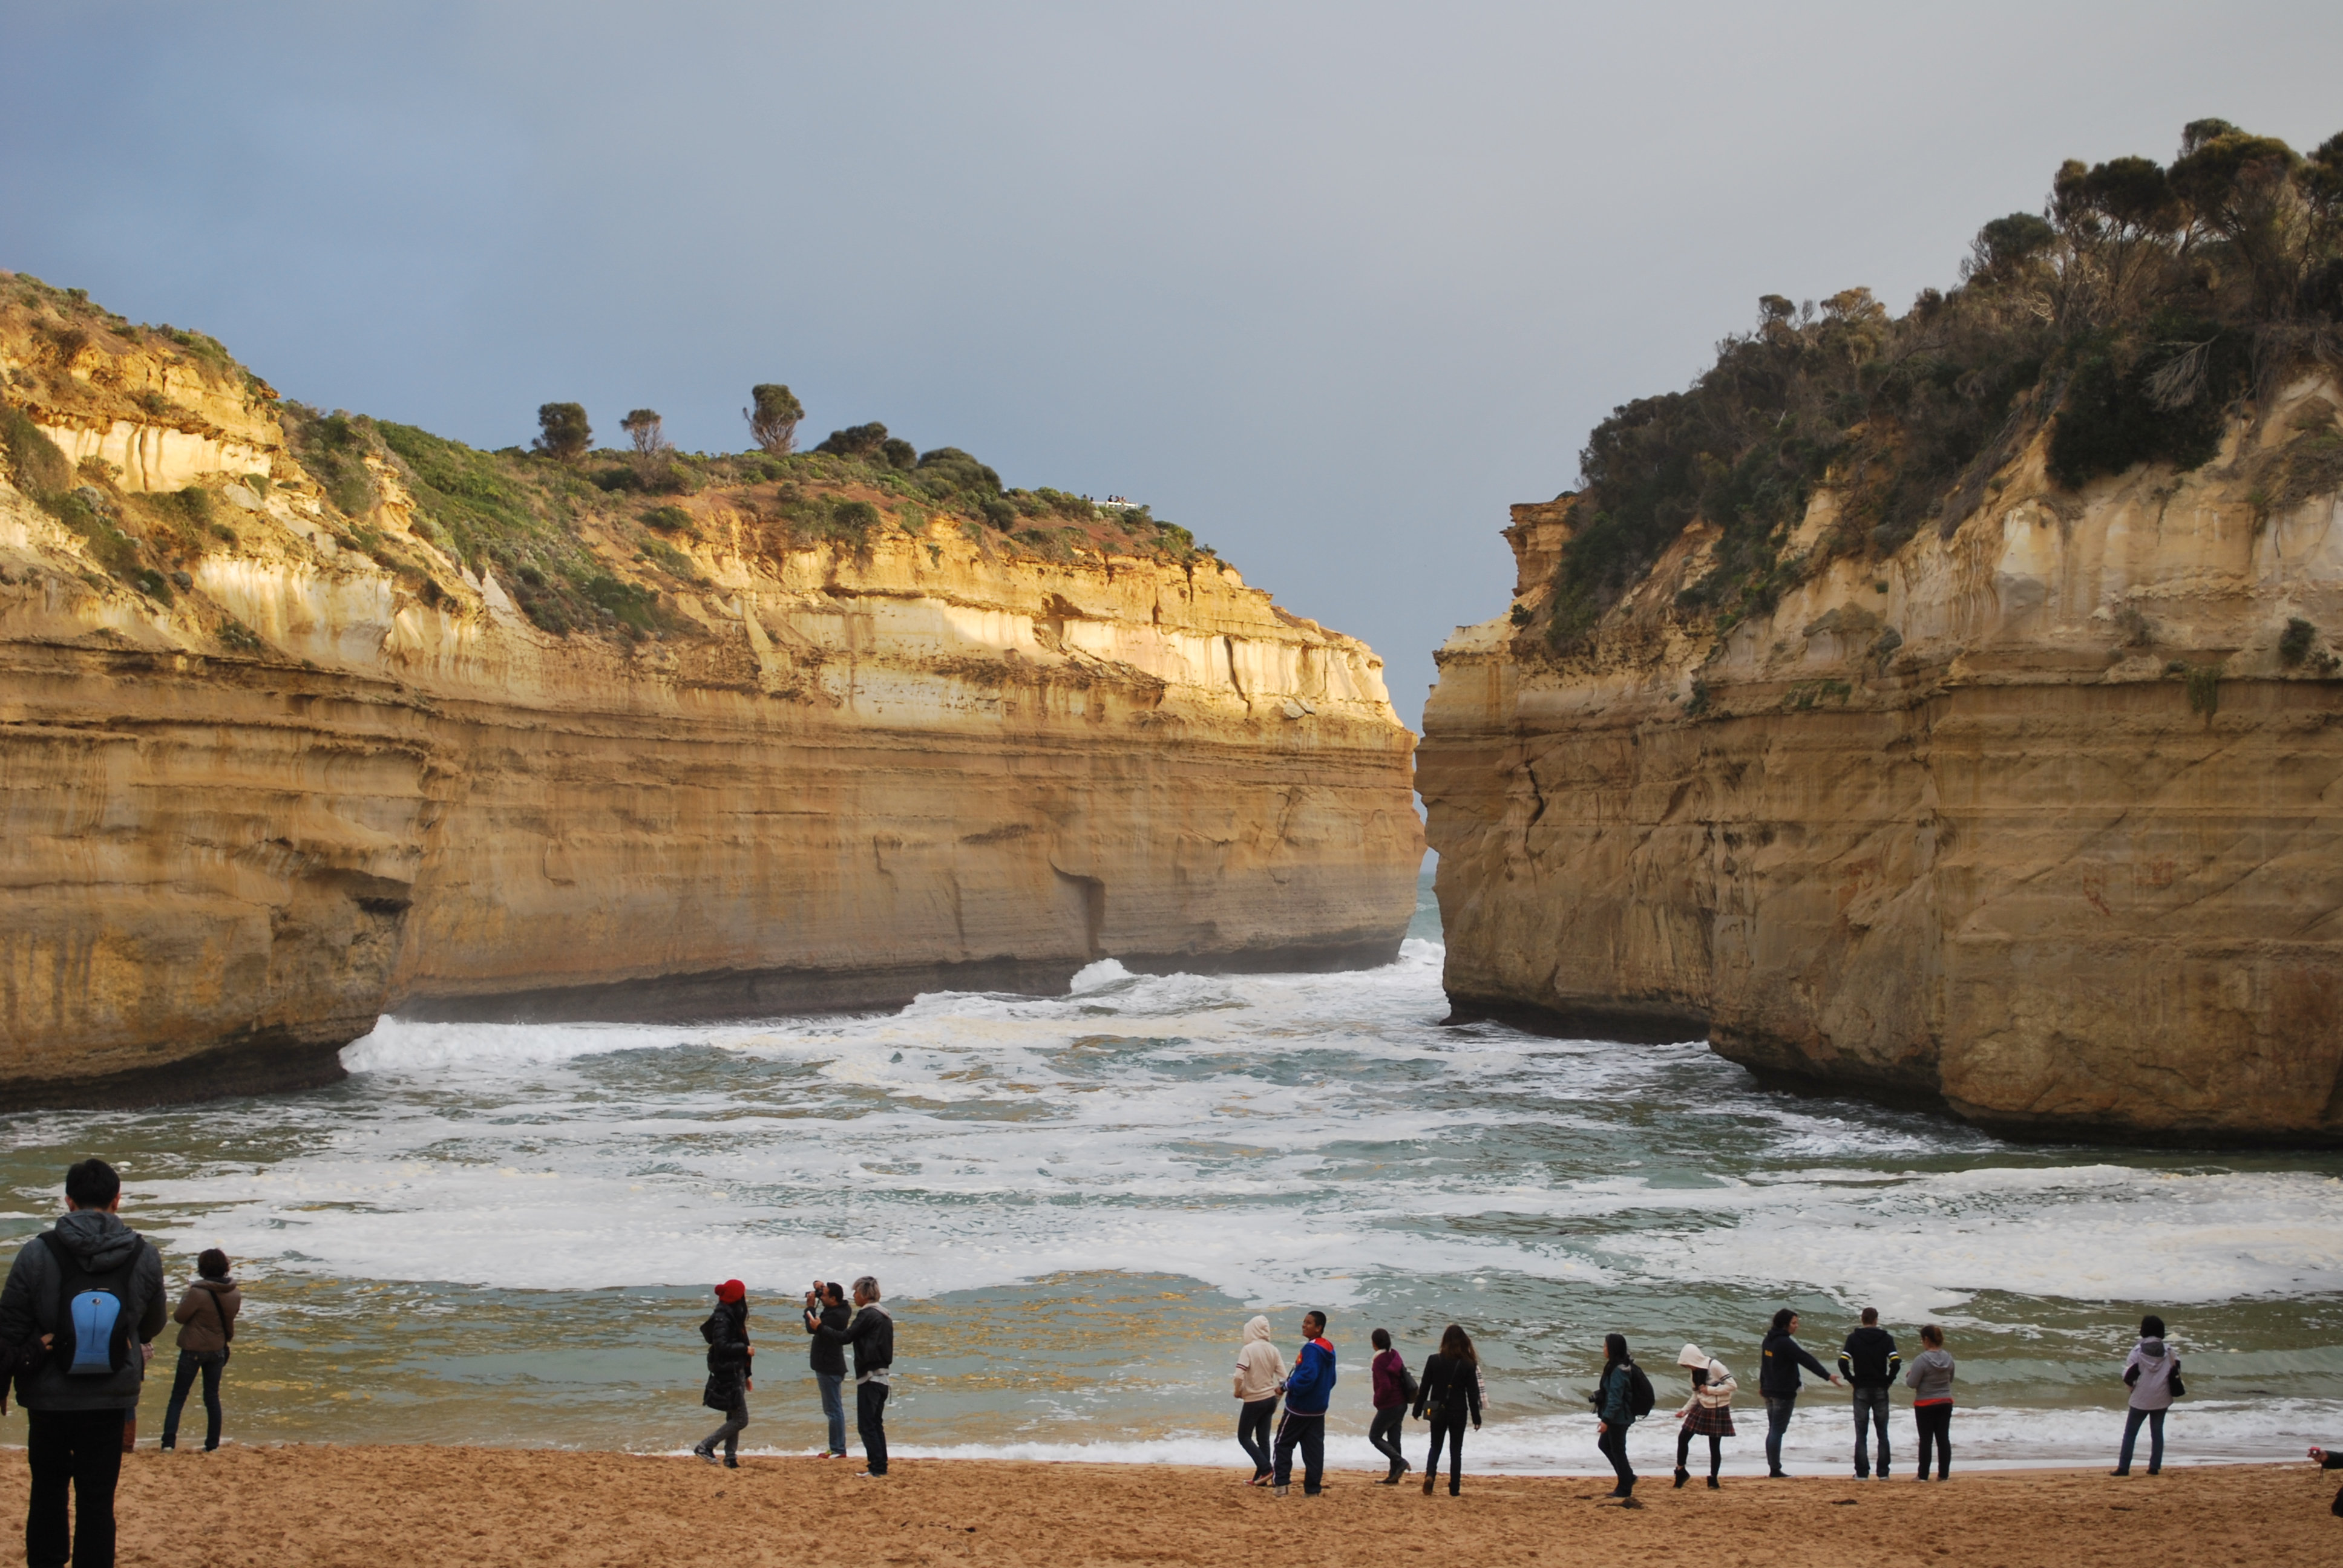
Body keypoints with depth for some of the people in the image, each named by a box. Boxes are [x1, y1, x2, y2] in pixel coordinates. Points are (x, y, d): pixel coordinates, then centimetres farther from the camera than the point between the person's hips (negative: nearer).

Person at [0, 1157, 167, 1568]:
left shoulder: (36, 1253, -13)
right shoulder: (145, 1257, -7)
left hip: (48, 1398, 0)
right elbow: (152, 1326, 9)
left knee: (48, 1490, 16)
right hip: (111, 1400, 0)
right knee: (97, 1499, 6)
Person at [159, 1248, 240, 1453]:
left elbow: (179, 1317, -13)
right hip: (218, 1350, 5)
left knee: (178, 1397, 4)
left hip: (193, 1349, -5)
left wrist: (184, 1298, 3)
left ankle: (169, 1442, -5)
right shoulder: (234, 1294, -3)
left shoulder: (198, 1293, -23)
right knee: (212, 1397, 13)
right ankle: (213, 1444, 13)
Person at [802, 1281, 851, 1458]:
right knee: (833, 1409, 16)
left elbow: (812, 1328, -25)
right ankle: (837, 1448, 22)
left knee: (833, 1409, -7)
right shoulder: (840, 1310, 9)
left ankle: (838, 1450, -6)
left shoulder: (835, 1316, -22)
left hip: (829, 1368, -11)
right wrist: (818, 1286, 6)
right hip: (828, 1365, 11)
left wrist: (810, 1307, -14)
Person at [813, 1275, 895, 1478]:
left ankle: (877, 1469, -11)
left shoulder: (867, 1315, -13)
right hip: (882, 1376, 10)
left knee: (866, 1426, -8)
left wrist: (820, 1328, -2)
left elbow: (845, 1338, -13)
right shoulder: (884, 1316, 16)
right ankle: (879, 1467, 16)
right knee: (876, 1425, 14)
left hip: (869, 1377, -10)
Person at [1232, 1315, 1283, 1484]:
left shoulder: (1248, 1349, -16)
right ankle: (1261, 1478, 13)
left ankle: (1265, 1469, -7)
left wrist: (1238, 1392, -6)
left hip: (1253, 1401, -6)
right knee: (1263, 1440, 12)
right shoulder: (1272, 1350, 1)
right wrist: (1276, 1400, 13)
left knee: (1244, 1437, 7)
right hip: (1269, 1400, 6)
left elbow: (1239, 1376, -25)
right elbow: (1283, 1378, 2)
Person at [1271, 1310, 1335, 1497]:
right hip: (1318, 1409, 8)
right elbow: (1331, 1380, 17)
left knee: (1284, 1443, 4)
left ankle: (1280, 1483, 1)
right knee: (1314, 1448, 8)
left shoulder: (1311, 1349, -20)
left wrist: (1286, 1387, -19)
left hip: (1300, 1407, -8)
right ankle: (1312, 1488, 7)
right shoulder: (1329, 1350, 9)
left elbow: (1307, 1377, -29)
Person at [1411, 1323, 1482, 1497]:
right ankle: (1454, 1489, 10)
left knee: (1435, 1446, 15)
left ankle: (1430, 1474, -11)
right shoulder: (1468, 1364, -9)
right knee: (1456, 1450, 10)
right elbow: (1473, 1393, -5)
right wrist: (1476, 1417, 3)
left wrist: (1418, 1410, 9)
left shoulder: (1434, 1360, -7)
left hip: (1438, 1411, 1)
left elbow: (1424, 1388, -2)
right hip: (1458, 1412, -1)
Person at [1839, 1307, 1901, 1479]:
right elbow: (1896, 1362, -13)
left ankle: (1862, 1472, -1)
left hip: (1861, 1390, 0)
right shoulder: (1886, 1338, 0)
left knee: (1861, 1434, 2)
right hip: (1881, 1390, 0)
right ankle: (1883, 1472, 4)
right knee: (1882, 1433, 7)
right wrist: (1889, 1380, 1)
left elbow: (1843, 1362, -12)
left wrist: (1851, 1380, 1)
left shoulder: (1854, 1338, -1)